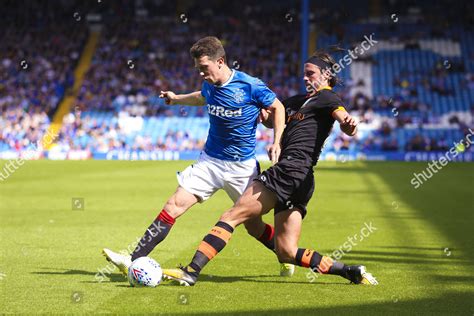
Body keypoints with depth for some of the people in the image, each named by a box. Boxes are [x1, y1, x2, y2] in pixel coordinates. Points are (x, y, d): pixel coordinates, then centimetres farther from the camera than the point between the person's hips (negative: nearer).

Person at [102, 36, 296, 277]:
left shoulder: (251, 86, -16)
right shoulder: (210, 85, 0)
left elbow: (277, 107, -1)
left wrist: (277, 143, -10)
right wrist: (177, 99, 35)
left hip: (242, 167, -4)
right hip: (210, 160, 4)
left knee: (253, 225, 4)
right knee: (174, 205, -8)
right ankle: (133, 261, -9)